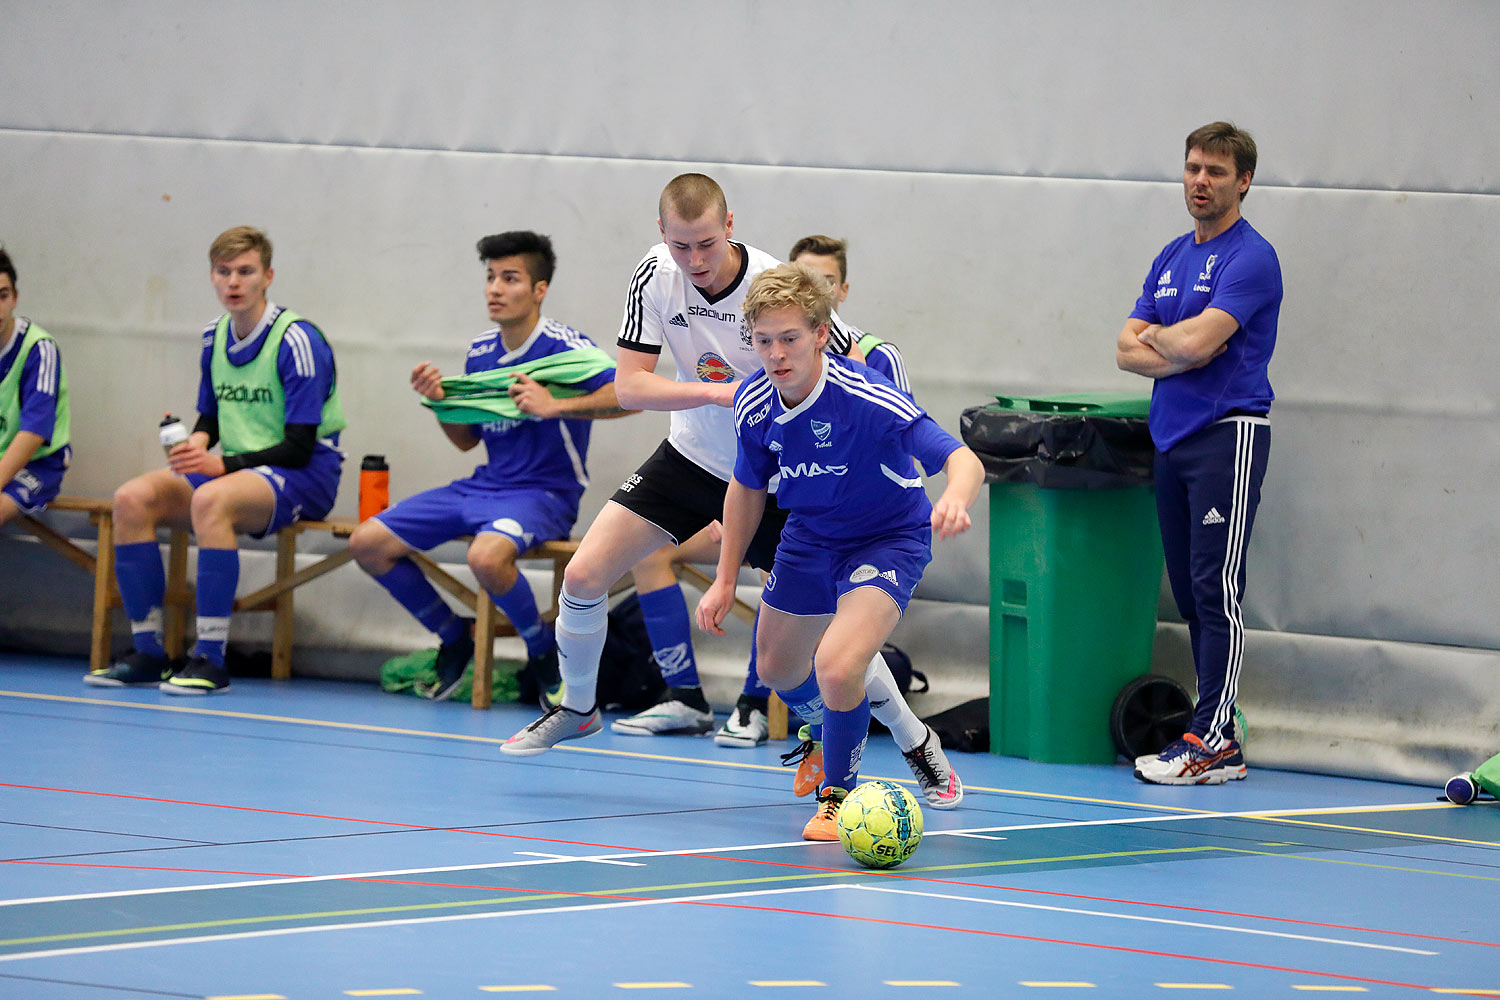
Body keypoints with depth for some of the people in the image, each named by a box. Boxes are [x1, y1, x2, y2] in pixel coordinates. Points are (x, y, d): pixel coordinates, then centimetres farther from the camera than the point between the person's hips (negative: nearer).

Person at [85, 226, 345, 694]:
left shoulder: (296, 340, -14)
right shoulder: (215, 337, 9)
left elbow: (299, 447, -18)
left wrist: (222, 464, -27)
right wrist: (195, 443, -5)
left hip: (305, 478, -8)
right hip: (235, 471, 8)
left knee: (210, 499, -37)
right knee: (132, 498, -14)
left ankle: (210, 660, -35)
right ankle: (147, 651, -11)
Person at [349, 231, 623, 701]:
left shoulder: (563, 347, -13)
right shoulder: (480, 353, 9)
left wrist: (555, 406, -33)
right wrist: (439, 400, 0)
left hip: (544, 493, -8)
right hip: (484, 487, 8)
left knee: (486, 556, -39)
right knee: (367, 543, -1)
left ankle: (545, 653, -10)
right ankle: (455, 636, 17)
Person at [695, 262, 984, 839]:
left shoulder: (865, 398, -33)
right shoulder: (755, 404, -15)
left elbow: (963, 460, -40)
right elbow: (748, 487, 5)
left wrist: (956, 499, -63)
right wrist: (725, 580, 7)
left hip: (889, 538, -6)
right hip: (809, 536, 6)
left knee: (837, 666, -27)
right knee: (778, 670, 22)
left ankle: (839, 792, 0)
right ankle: (830, 737, 57)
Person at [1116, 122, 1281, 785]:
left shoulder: (1251, 258, -8)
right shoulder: (1171, 259, 17)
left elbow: (1194, 342, -19)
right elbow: (1128, 350, 11)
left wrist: (1158, 335, 2)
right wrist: (1179, 354, -8)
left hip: (1228, 434, -8)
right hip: (1171, 434, 8)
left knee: (1216, 588, -10)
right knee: (1189, 589, 7)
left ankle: (1213, 742, -11)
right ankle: (1215, 733, 10)